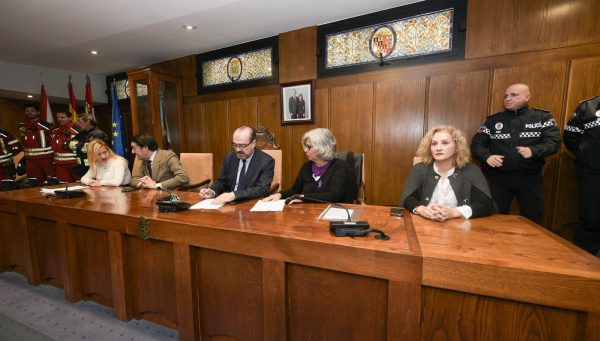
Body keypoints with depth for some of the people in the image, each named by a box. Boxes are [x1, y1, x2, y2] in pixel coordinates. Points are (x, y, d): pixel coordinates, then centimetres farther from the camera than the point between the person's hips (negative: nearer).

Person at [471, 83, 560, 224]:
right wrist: (487, 156, -17)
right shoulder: (493, 120, 6)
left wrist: (533, 151, -25)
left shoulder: (542, 117, 4)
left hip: (530, 177, 0)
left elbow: (554, 142, -5)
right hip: (499, 177, 0)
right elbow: (477, 143, 2)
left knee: (533, 219, 12)